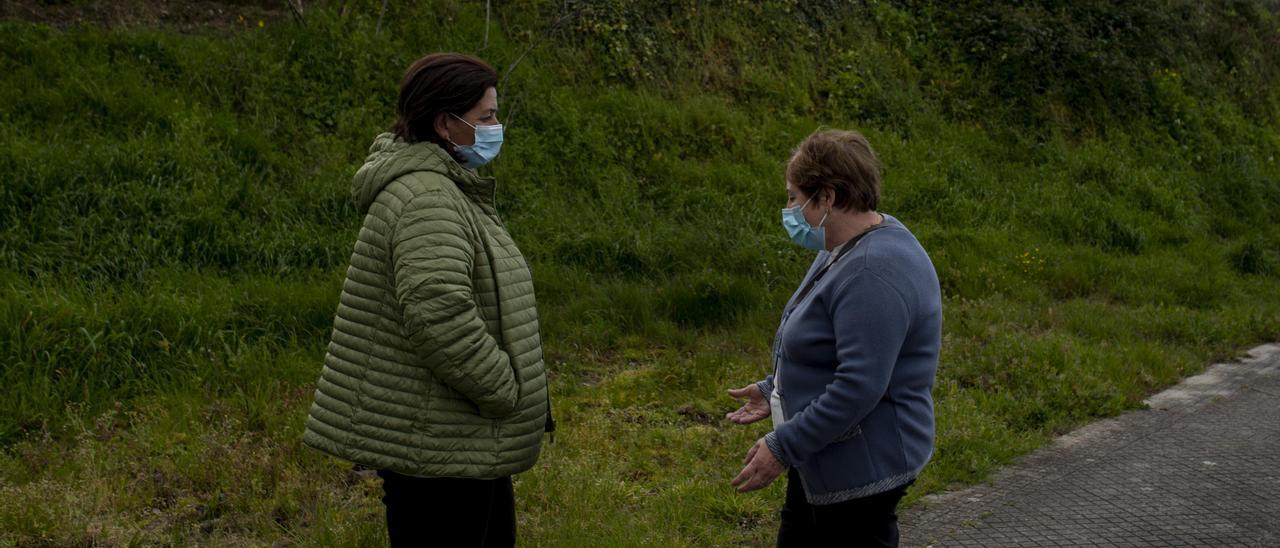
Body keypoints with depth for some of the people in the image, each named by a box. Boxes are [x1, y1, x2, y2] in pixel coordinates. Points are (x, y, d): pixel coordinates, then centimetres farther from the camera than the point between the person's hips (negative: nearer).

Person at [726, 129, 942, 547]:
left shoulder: (874, 272, -26)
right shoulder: (847, 249, 8)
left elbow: (859, 387, -29)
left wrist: (782, 447, -24)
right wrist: (775, 391, 14)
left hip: (861, 468, -11)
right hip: (826, 458, 11)